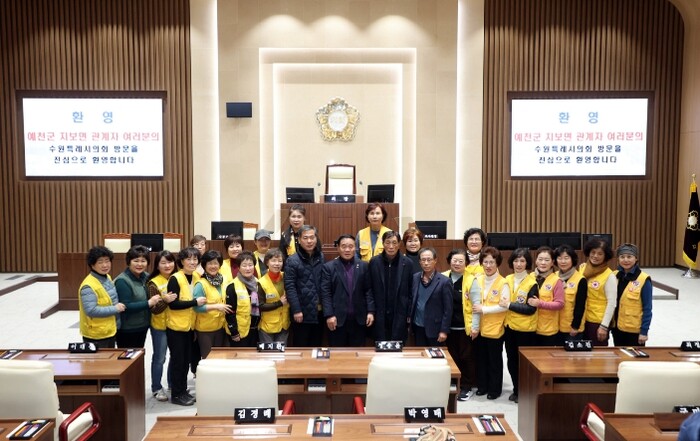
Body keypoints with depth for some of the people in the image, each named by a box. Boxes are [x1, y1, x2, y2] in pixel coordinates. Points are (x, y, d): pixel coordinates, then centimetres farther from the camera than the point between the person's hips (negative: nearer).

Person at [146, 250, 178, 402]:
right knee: (159, 358, 5)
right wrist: (165, 300, -32)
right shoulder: (153, 283, -13)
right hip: (160, 326, -5)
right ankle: (157, 388, 19)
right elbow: (154, 309, -17)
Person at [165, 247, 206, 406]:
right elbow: (173, 304, -21)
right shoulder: (175, 279, -16)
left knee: (186, 359, 14)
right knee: (177, 360, 2)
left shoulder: (197, 277, 4)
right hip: (176, 326, -6)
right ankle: (176, 395, 13)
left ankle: (183, 391, 25)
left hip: (190, 326, 6)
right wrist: (195, 302, -22)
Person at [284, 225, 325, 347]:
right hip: (302, 312, -4)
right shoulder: (292, 261, -5)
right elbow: (289, 287, -10)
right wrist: (296, 310, -14)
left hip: (319, 311, 4)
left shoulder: (322, 258, 9)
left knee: (316, 347, 13)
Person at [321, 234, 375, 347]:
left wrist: (370, 311, -2)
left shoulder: (364, 266, 7)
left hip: (359, 319, 2)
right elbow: (325, 293, -5)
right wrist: (329, 315, -12)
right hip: (337, 318, -2)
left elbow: (369, 290, 6)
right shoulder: (328, 267, 0)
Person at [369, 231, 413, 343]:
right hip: (380, 316, 1)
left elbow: (411, 291, 1)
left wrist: (410, 314, -1)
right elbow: (370, 289, 4)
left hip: (400, 316, 0)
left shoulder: (407, 263, -2)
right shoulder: (374, 262, 0)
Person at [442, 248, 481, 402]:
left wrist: (475, 326, -11)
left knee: (466, 357, 7)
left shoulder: (471, 280, -8)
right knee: (453, 357, 14)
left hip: (466, 327, -3)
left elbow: (477, 305, -9)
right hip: (449, 326, 3)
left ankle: (467, 387, 20)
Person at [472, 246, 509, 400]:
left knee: (495, 359, 9)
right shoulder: (478, 279, 4)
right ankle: (482, 385, 28)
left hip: (495, 328, -5)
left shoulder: (503, 283, -12)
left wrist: (484, 309, -18)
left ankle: (495, 388, 21)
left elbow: (504, 306, -16)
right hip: (480, 327, 5)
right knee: (481, 358, 14)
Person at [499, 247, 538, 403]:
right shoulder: (508, 280, 5)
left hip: (525, 328, -5)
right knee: (512, 360, 13)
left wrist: (510, 305, -20)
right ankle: (516, 390, 27)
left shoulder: (532, 283, -11)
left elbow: (531, 309, -17)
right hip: (509, 326, 6)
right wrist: (505, 303, -1)